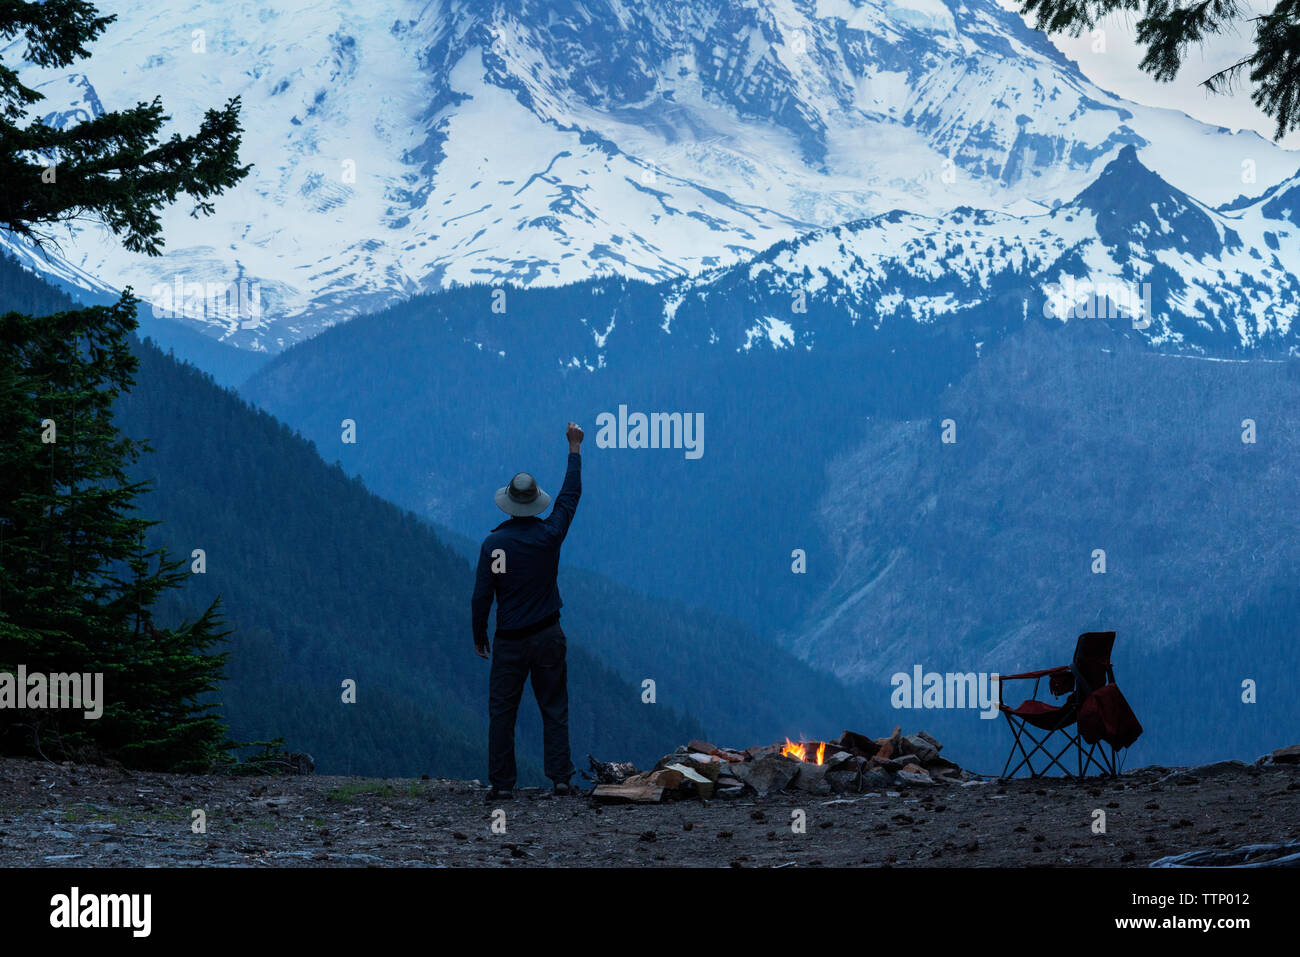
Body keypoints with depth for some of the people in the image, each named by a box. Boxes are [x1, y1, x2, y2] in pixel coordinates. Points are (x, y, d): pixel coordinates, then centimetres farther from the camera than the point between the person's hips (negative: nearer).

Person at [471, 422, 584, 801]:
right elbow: (571, 494, 8)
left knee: (502, 711, 4)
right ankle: (560, 776, 2)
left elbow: (481, 596, -7)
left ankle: (502, 782, 3)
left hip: (510, 641, -1)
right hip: (547, 636, 1)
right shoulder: (549, 535, -7)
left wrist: (479, 637, 7)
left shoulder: (493, 543, -10)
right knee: (554, 708, 7)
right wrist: (575, 449, 18)